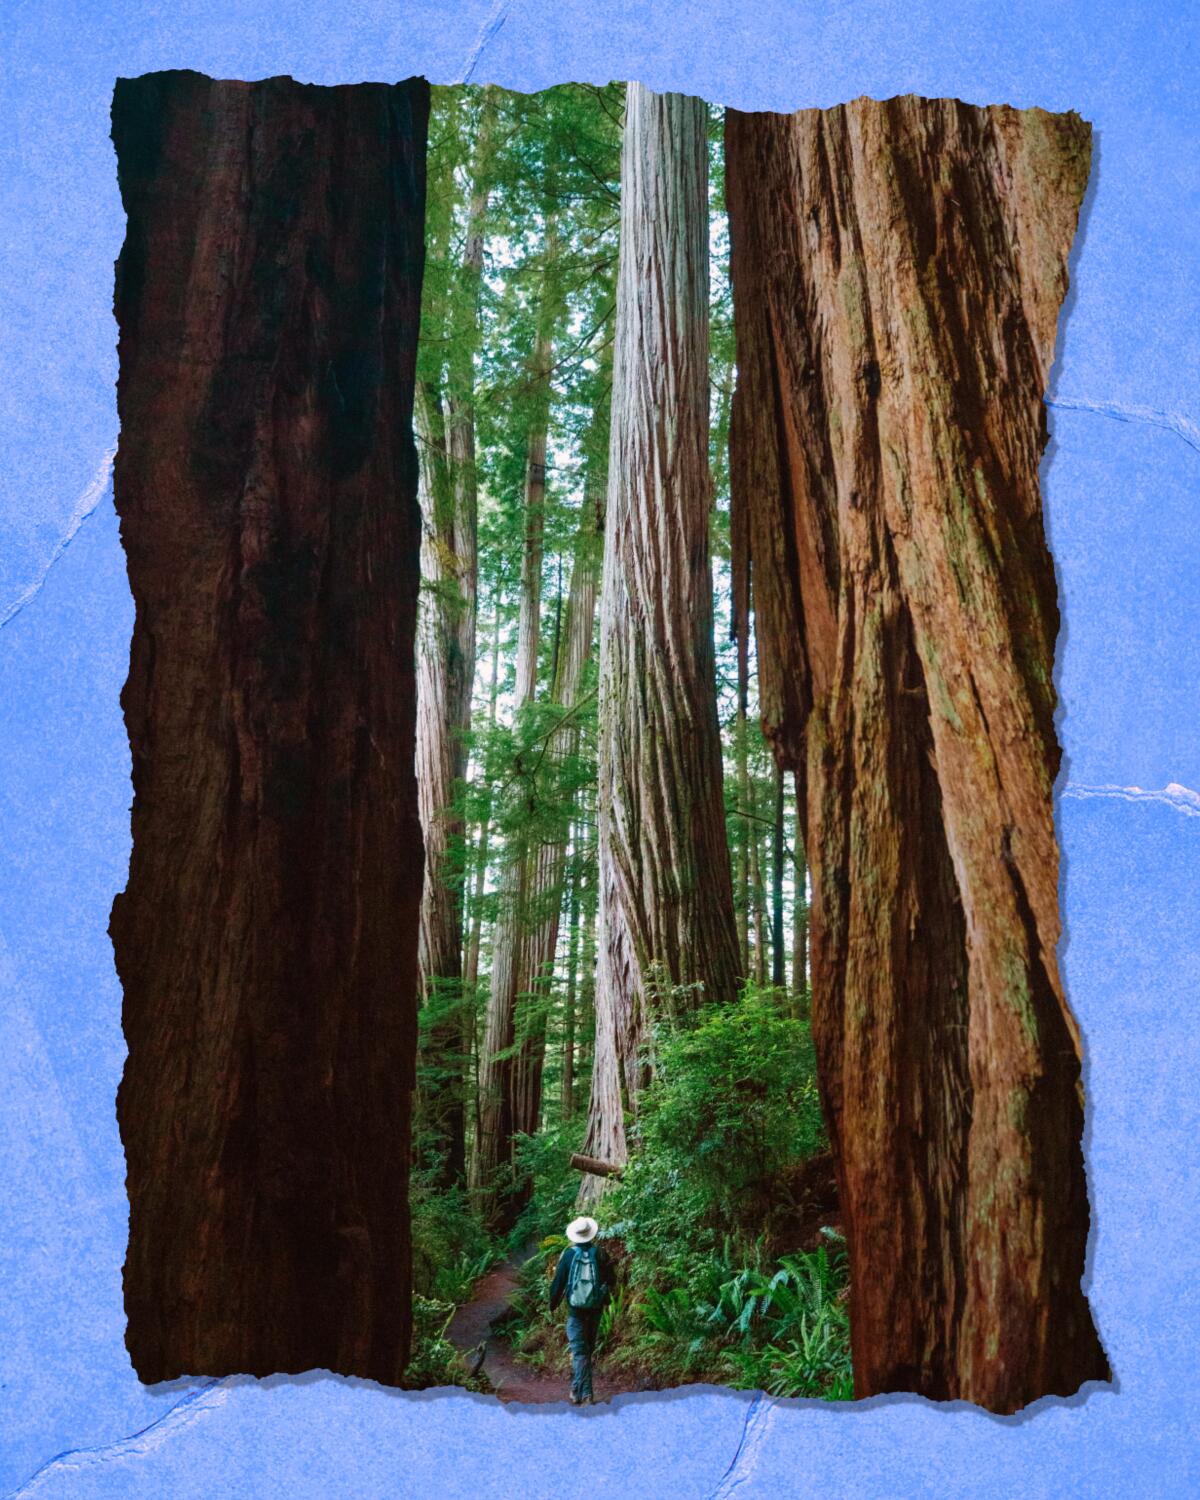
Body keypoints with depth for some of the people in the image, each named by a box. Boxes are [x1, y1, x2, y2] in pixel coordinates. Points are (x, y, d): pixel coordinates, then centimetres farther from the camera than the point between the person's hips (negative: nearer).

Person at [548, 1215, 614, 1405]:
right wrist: (605, 1299, 22)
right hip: (595, 1308, 2)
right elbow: (609, 1280, 4)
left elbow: (558, 1281, -3)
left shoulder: (568, 1254, -9)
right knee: (588, 1348, 18)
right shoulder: (601, 1254, -4)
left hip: (575, 1309, -2)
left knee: (579, 1350, 1)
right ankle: (578, 1387, 27)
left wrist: (552, 1304, 10)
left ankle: (583, 1393, -7)